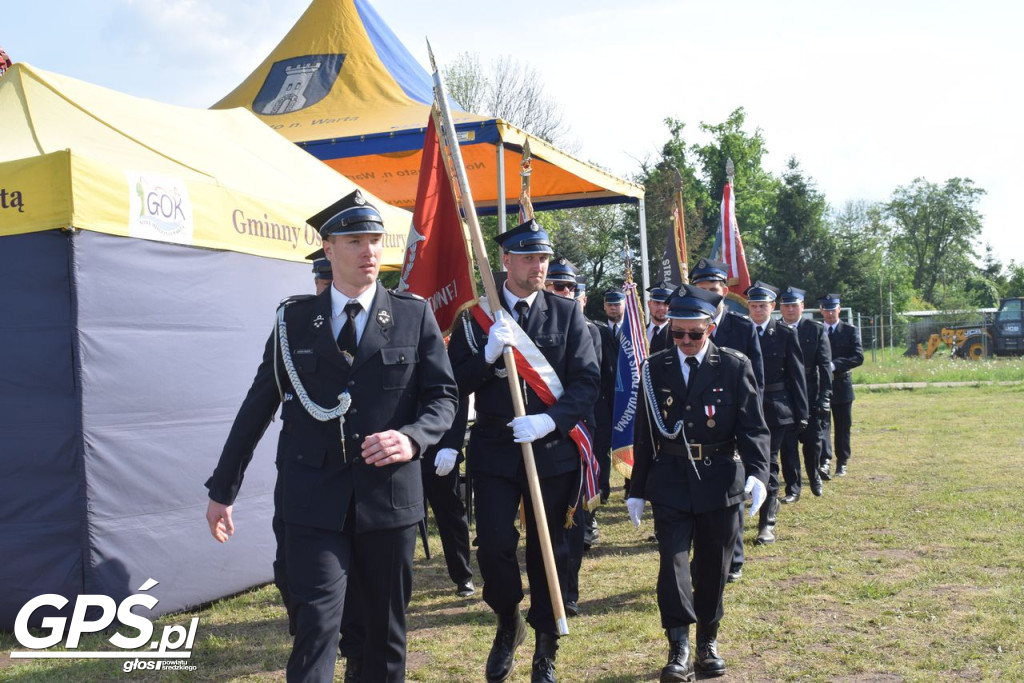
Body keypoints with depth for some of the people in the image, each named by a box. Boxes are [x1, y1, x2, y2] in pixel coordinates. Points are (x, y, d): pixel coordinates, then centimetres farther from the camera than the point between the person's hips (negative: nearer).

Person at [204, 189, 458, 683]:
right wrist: (223, 489, 9)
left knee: (386, 629, 12)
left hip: (390, 497, 1)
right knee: (315, 626, -7)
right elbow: (258, 406, 8)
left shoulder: (415, 316, 4)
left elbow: (443, 397, 4)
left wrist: (412, 438, -17)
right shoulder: (294, 319, 4)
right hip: (314, 500, -1)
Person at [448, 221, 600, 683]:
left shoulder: (566, 313, 3)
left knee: (548, 550, 8)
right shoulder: (477, 314, 2)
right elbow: (456, 384, -2)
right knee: (493, 546, -6)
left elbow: (587, 381, -3)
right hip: (494, 450, 0)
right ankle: (508, 623, 24)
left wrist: (549, 420, -18)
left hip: (552, 450, 1)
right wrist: (488, 354, -20)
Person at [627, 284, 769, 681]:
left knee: (713, 566, 10)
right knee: (672, 559, -9)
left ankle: (708, 641, 27)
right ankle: (679, 648, -5)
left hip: (720, 483, 0)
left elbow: (753, 427, -6)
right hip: (670, 483, 1)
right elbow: (644, 434, 7)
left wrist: (757, 472, -22)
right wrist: (637, 490, 7)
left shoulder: (735, 367, -2)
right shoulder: (655, 369, 3)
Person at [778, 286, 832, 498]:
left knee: (812, 442, 9)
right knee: (787, 445, 2)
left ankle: (814, 477, 36)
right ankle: (793, 488, 11)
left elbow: (825, 365, -3)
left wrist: (825, 396, -10)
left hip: (810, 397, 0)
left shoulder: (816, 329, 0)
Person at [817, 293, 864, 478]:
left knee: (843, 427, 8)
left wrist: (834, 365, -19)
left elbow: (858, 357, -8)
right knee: (822, 424, -11)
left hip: (842, 385, 0)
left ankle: (842, 463, 19)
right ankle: (825, 462, -19)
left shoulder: (850, 331, 3)